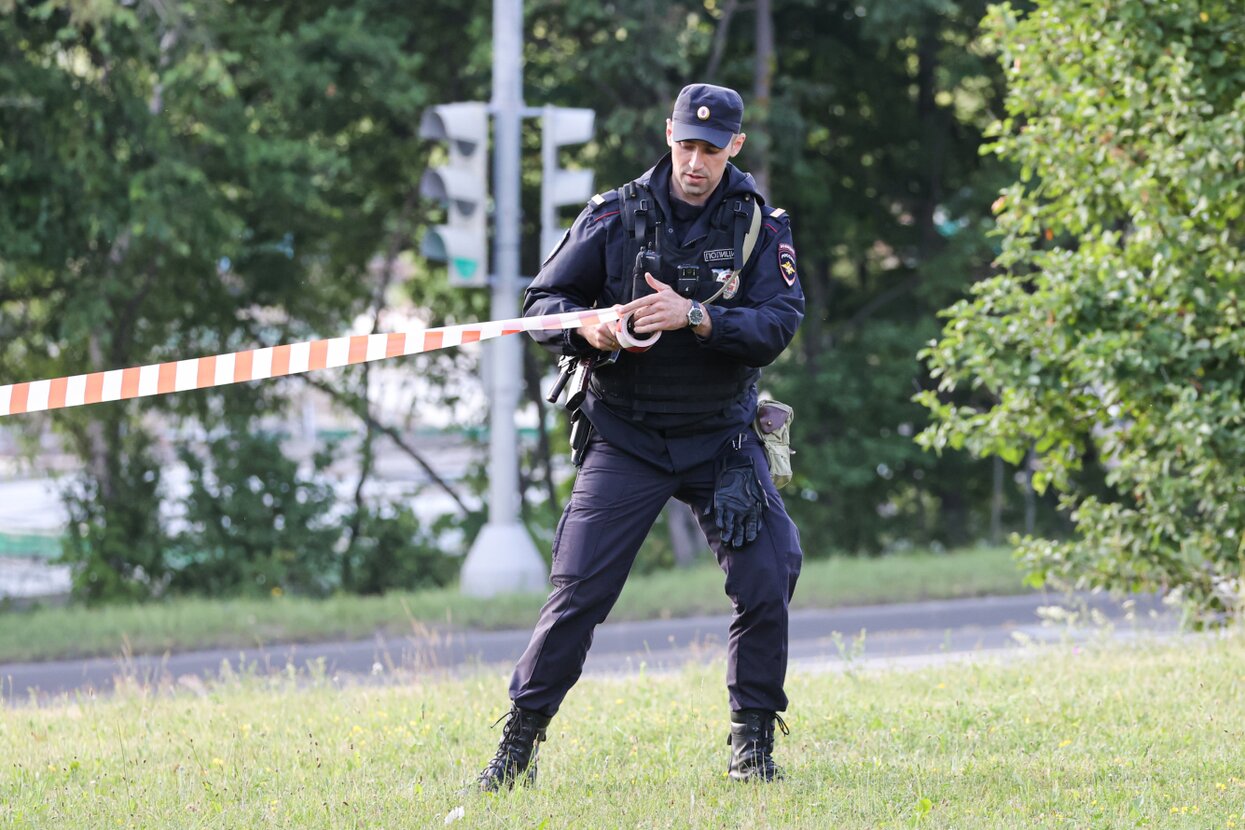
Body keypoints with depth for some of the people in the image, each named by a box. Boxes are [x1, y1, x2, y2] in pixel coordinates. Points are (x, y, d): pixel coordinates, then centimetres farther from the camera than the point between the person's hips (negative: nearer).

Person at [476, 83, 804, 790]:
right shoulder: (616, 216, -3)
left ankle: (753, 745, 4)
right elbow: (543, 303, 0)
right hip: (625, 439, -1)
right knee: (579, 591, -7)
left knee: (768, 579, -11)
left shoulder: (761, 225, -3)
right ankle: (519, 745, 2)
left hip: (722, 439, 1)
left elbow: (779, 325, -14)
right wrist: (590, 331, -22)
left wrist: (693, 316, -28)